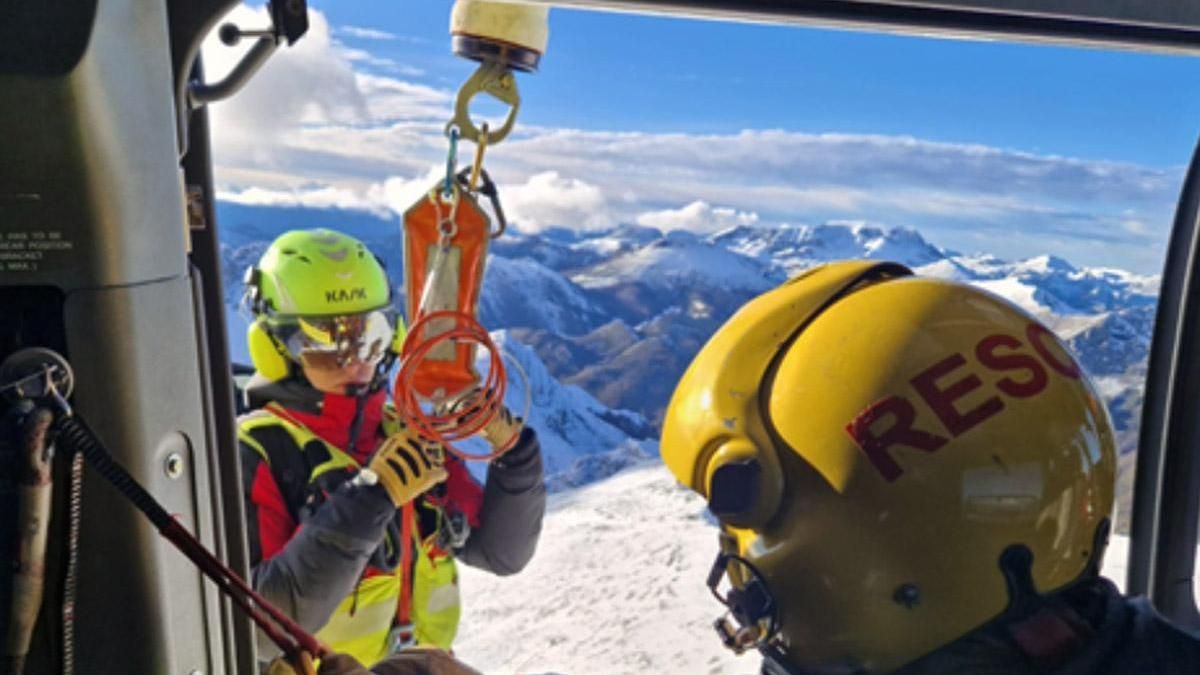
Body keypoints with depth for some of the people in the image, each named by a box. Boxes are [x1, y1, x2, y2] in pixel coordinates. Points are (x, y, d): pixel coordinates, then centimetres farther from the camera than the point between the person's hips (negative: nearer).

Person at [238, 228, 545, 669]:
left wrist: (511, 450, -11)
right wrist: (367, 502, -26)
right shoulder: (253, 452, -11)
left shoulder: (407, 433, 1)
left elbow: (501, 553, 3)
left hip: (426, 662, 4)